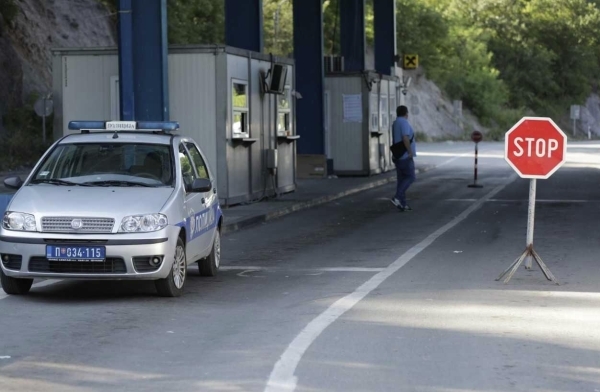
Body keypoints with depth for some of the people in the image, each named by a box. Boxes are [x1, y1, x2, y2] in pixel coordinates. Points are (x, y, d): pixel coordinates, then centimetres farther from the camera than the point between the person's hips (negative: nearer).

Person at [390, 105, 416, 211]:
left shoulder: (395, 123, 15)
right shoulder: (404, 122, -14)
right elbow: (405, 138, -24)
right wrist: (410, 152, -19)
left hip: (398, 156, 9)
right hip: (405, 156, -9)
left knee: (402, 179, 7)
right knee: (410, 177, -4)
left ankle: (402, 204, 5)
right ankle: (397, 197, -16)